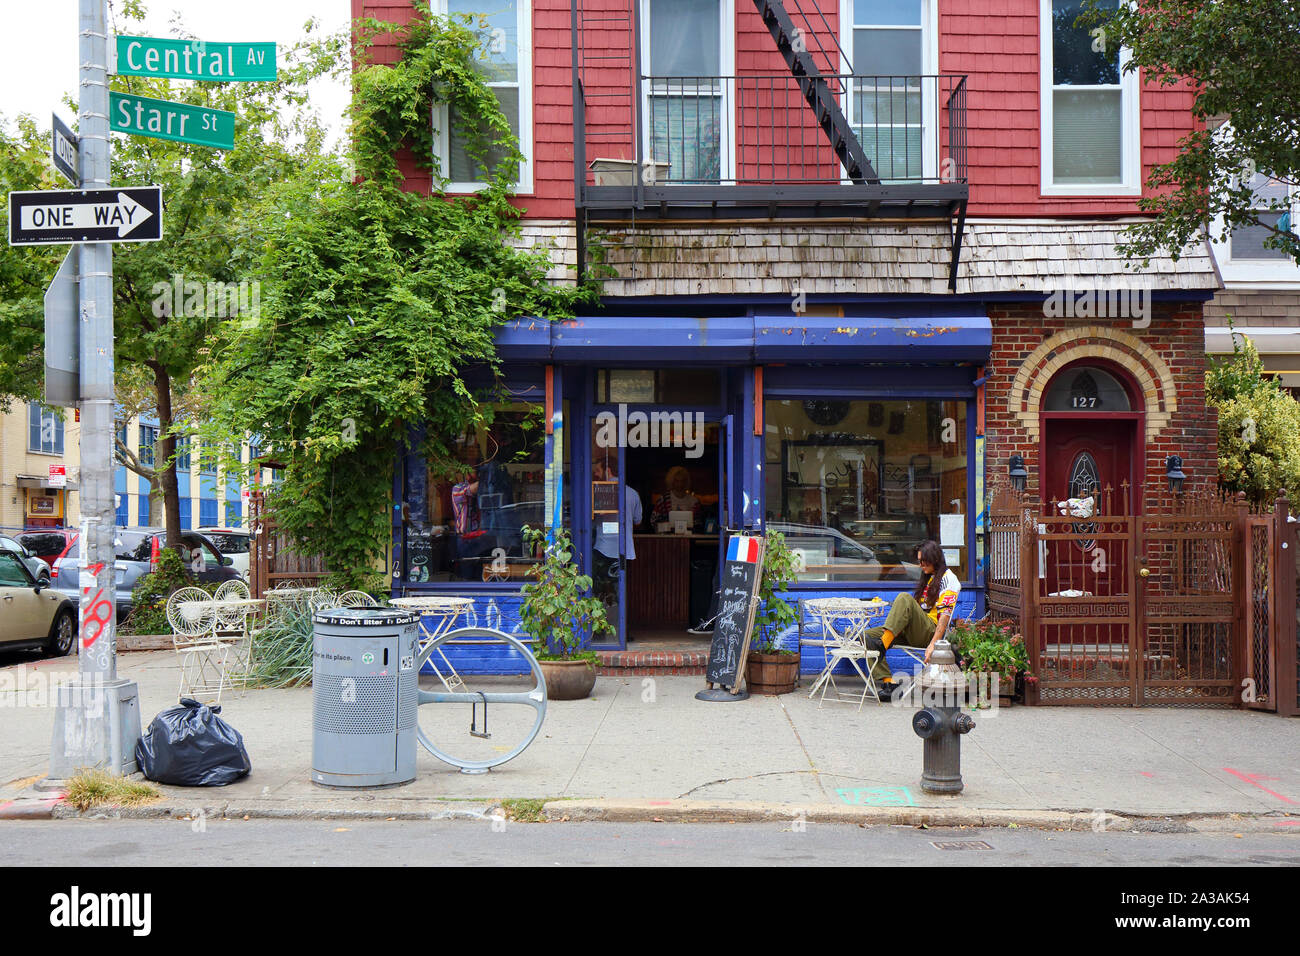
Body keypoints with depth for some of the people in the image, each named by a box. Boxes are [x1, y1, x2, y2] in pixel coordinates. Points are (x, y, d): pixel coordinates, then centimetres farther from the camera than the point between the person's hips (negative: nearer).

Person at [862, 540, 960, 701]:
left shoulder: (948, 579, -1)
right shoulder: (928, 577, 26)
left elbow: (945, 615, -13)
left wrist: (933, 644, -23)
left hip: (930, 631, -8)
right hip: (911, 632, 8)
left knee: (904, 598, -33)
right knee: (867, 636, -13)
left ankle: (882, 645, -40)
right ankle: (888, 682, -22)